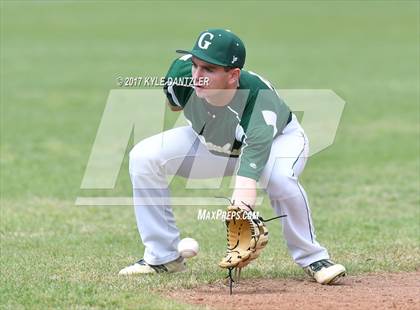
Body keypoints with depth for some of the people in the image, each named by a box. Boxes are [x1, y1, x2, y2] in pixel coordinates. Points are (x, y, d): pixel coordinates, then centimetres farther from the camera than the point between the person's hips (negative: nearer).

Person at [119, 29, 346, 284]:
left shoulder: (260, 97, -44)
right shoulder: (182, 73, -31)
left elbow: (256, 150, -58)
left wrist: (245, 188, -72)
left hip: (278, 138, -5)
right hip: (212, 143, 5)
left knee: (279, 177, -41)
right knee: (143, 157, -14)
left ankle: (312, 258, -17)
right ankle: (163, 257, -2)